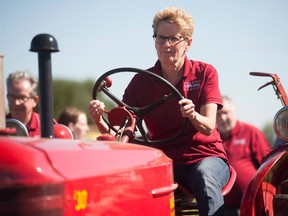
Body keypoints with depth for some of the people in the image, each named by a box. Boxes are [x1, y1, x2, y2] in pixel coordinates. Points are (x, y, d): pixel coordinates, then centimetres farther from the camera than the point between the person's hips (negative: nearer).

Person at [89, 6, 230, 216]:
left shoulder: (205, 73, 2)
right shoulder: (142, 81, 6)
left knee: (205, 177, -38)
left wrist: (193, 115, -34)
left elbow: (208, 127, -10)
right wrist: (99, 120, -25)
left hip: (206, 155, -1)